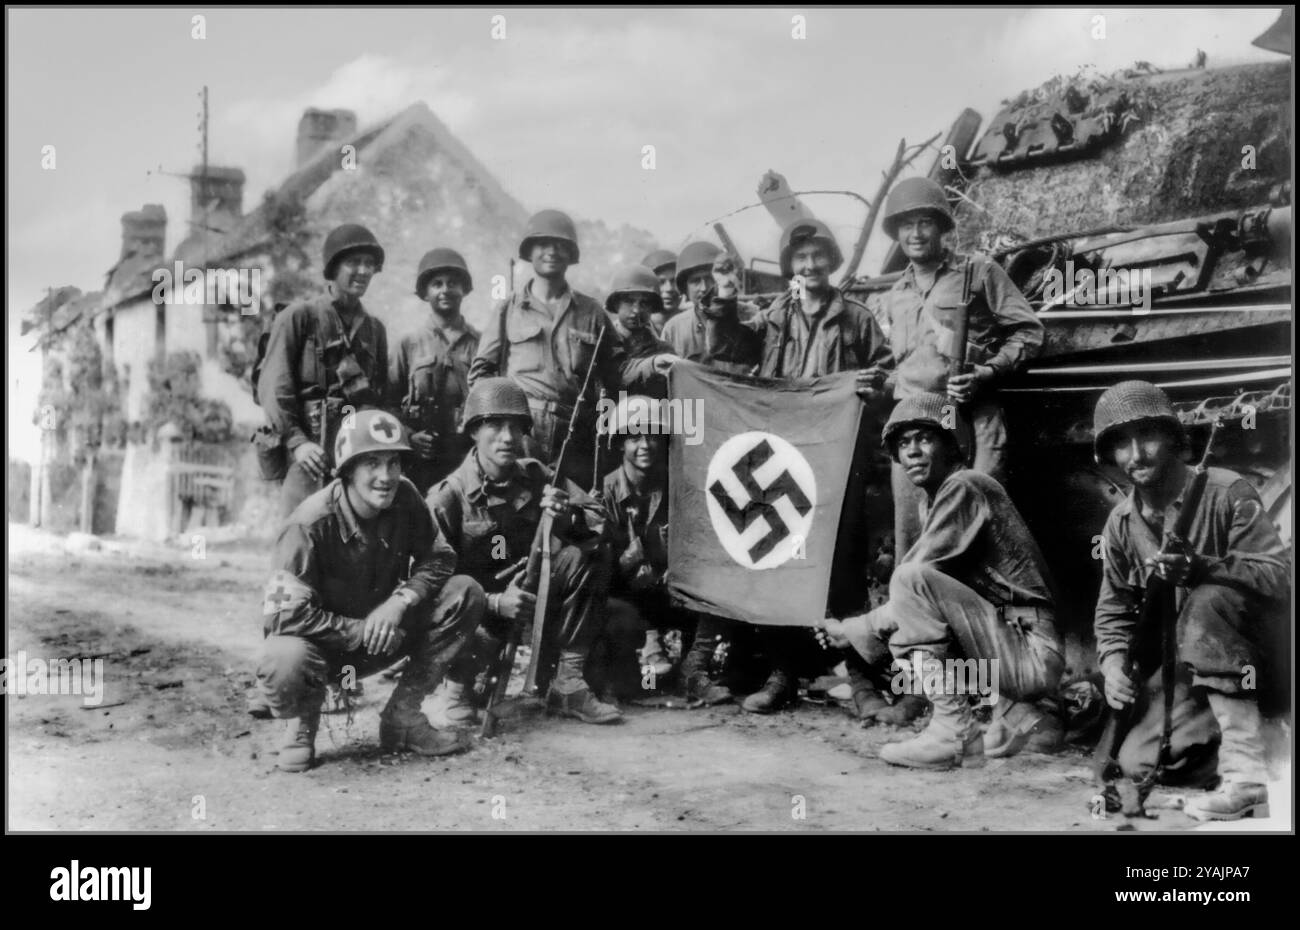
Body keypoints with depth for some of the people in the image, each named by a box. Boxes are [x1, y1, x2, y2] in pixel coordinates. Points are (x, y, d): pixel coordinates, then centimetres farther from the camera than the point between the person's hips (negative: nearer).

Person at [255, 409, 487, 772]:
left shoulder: (404, 498, -11)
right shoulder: (311, 523, -27)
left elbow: (438, 558, -1)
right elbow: (284, 614, -28)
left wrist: (399, 602, -20)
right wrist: (360, 633, -26)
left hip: (381, 640, 5)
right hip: (320, 644, -5)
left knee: (466, 594, -12)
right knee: (284, 662, -41)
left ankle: (402, 716, -3)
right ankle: (303, 723, -1)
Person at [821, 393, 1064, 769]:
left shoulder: (964, 487, -12)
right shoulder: (931, 500, 16)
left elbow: (913, 582, -17)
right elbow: (923, 606, 18)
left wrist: (851, 630, -7)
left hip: (1033, 651, -9)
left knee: (911, 579, -21)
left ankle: (954, 733, -18)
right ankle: (1017, 715, 12)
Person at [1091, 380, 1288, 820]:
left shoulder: (1225, 492, -16)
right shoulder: (1120, 524, 0)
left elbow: (1280, 575, -22)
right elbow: (1113, 610, 8)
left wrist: (1200, 567, -38)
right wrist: (1113, 663, -13)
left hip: (1256, 643, -5)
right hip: (1190, 658, 6)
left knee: (1208, 600, -37)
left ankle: (1245, 775, -37)